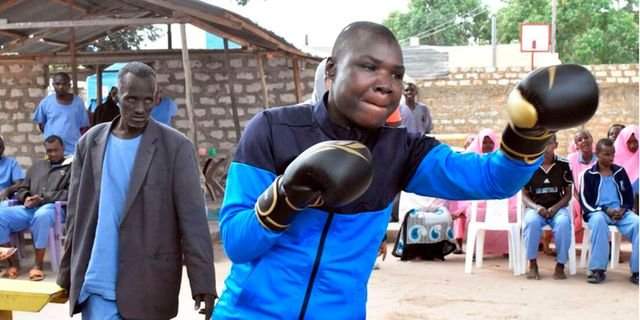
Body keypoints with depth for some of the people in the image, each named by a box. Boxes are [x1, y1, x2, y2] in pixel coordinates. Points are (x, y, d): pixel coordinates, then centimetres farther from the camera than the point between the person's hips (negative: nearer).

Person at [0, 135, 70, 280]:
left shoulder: (71, 167, 11)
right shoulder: (37, 165, 28)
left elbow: (70, 193, -4)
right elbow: (21, 189, 25)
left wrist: (43, 198, -14)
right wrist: (26, 197, 0)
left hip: (53, 208, -5)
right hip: (29, 208, 5)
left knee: (41, 216, -41)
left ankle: (38, 265, -31)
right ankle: (13, 263, -17)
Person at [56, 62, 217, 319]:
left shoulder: (176, 146, -6)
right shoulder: (90, 142, 6)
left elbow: (192, 219, -10)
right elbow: (77, 215, 10)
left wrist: (203, 284, -16)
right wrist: (67, 274, 10)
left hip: (147, 285, -3)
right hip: (95, 281, 3)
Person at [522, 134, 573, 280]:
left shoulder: (563, 165, 0)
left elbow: (568, 194, 4)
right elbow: (524, 195, 3)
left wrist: (555, 208, -14)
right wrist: (536, 207, -17)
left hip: (558, 207, 0)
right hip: (535, 207, 0)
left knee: (563, 223, -34)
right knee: (531, 222, -35)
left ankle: (560, 265, -17)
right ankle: (533, 264, -17)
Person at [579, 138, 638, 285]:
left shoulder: (620, 172, 13)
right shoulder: (588, 175, 4)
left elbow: (629, 196, 15)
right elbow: (585, 202, -1)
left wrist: (623, 209, -7)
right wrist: (606, 210, -14)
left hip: (620, 212, 3)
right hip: (598, 212, -3)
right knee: (598, 220, -40)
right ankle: (598, 269, -34)